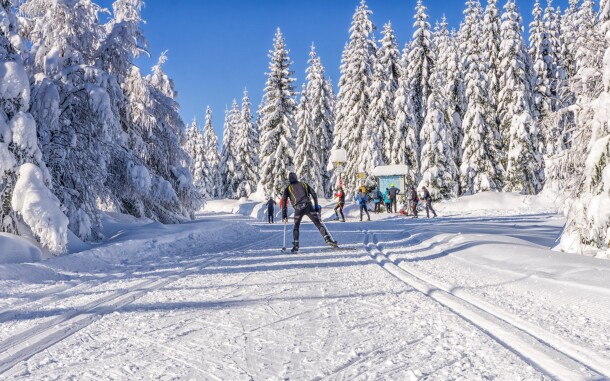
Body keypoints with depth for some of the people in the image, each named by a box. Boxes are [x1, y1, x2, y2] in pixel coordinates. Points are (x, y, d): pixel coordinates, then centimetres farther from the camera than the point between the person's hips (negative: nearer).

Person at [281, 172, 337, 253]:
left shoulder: (288, 189, 17)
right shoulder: (304, 184, 22)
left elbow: (284, 202, 10)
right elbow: (314, 194, 14)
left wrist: (284, 215, 11)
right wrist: (316, 207, 18)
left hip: (298, 209, -1)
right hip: (308, 206, 1)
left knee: (296, 227, 16)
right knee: (318, 223, 2)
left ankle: (295, 246, 9)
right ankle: (328, 239, -10)